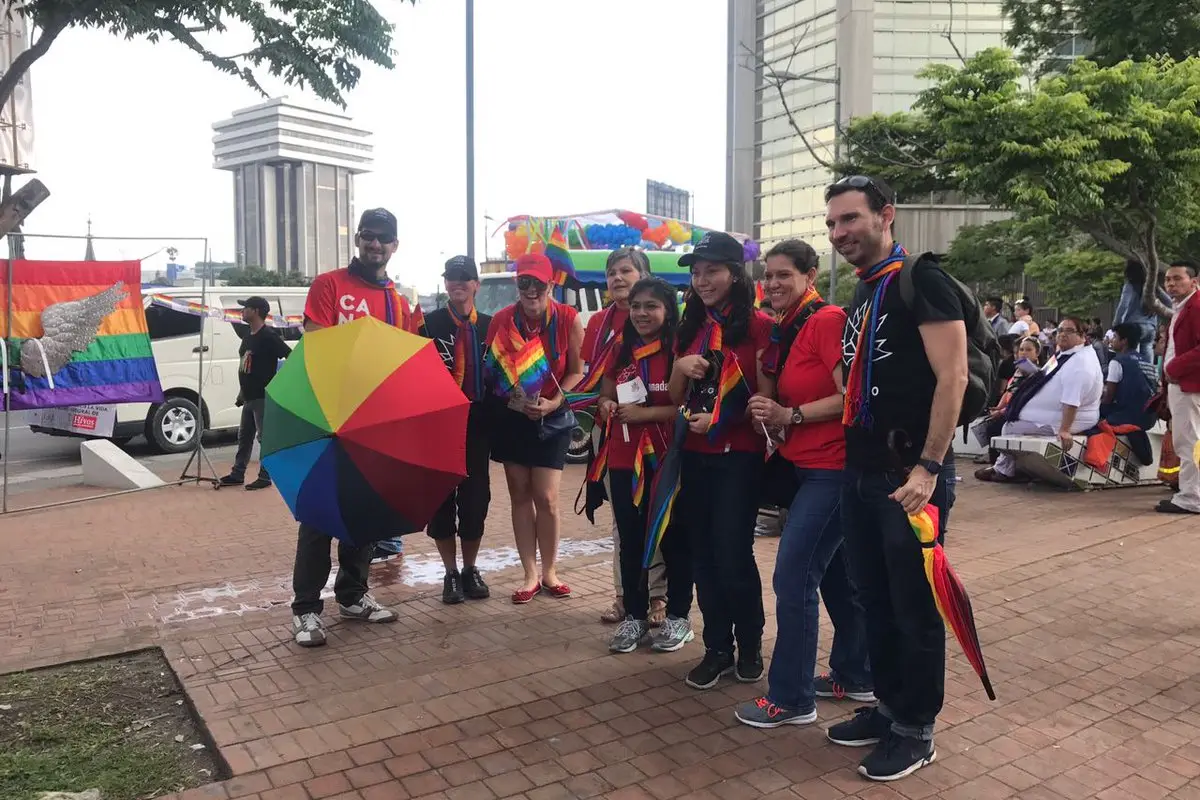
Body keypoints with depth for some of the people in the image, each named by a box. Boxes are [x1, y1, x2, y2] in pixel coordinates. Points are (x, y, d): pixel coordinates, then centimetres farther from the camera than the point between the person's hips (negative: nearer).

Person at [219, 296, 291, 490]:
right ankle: (237, 474, 24)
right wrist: (242, 393, 20)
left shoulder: (269, 336, -14)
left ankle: (265, 477, 4)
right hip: (249, 397, 10)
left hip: (264, 397, -10)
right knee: (244, 437, 15)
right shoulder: (248, 337, 14)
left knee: (264, 437, -3)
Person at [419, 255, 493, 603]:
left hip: (477, 422, 2)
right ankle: (451, 573, 15)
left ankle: (470, 568, 22)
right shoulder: (429, 323, 2)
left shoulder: (490, 325, 9)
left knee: (476, 497, 5)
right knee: (442, 498, 3)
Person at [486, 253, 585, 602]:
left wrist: (553, 402, -18)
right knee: (520, 496, 6)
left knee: (547, 498, -4)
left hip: (552, 418, -2)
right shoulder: (501, 319, -5)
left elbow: (576, 371, -5)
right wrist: (510, 396, -15)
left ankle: (549, 572, 14)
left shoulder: (568, 318, -10)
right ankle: (530, 575, 16)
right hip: (511, 416, 2)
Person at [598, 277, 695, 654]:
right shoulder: (622, 350, 10)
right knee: (630, 540, 12)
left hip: (668, 460, -6)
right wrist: (607, 406, -3)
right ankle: (635, 616, 25)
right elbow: (606, 392, 19)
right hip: (623, 460, 6)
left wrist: (645, 413, -20)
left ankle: (678, 616, 21)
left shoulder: (679, 349, -9)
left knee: (674, 539, 7)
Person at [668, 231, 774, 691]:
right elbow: (675, 399, 11)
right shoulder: (690, 327, 10)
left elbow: (767, 399, -10)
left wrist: (722, 420, -19)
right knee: (704, 554, 9)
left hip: (739, 456, -6)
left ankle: (750, 646, 20)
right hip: (694, 456, 6)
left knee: (733, 555, -3)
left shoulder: (759, 326, -8)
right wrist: (680, 367, -8)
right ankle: (717, 648, 23)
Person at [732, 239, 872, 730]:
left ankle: (791, 698, 6)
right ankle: (855, 676, 33)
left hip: (832, 468, -10)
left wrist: (790, 416, -20)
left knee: (793, 576, -7)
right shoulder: (785, 330, 13)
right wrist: (772, 416, -3)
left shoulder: (828, 320, -15)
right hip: (809, 467, 10)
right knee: (835, 573, 18)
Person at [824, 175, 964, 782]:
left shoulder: (921, 281, -10)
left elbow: (951, 378, -17)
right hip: (860, 473, 8)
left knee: (914, 606, 4)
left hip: (910, 476, -8)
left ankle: (917, 730, 19)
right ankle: (889, 705, 32)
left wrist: (928, 468, -21)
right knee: (873, 599, 16)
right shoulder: (861, 297, 15)